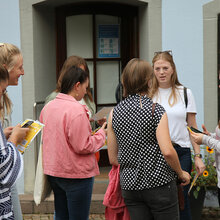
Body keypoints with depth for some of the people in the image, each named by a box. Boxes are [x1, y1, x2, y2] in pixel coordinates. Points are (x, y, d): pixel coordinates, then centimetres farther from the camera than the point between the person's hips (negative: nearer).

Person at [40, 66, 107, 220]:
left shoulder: (48, 107, 5)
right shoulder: (76, 110, -19)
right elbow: (82, 146, -20)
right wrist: (102, 134, -6)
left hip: (53, 172, 8)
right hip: (76, 175, -8)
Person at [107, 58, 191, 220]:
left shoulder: (114, 113, 3)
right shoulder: (156, 110, -10)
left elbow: (113, 159, 6)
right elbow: (167, 151, -19)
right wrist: (181, 173, -3)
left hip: (129, 185, 5)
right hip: (159, 183, -5)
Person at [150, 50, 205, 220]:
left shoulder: (185, 93, 7)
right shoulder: (148, 95, 5)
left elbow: (192, 128, 8)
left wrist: (198, 156, 2)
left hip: (181, 152, 0)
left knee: (181, 200, 1)